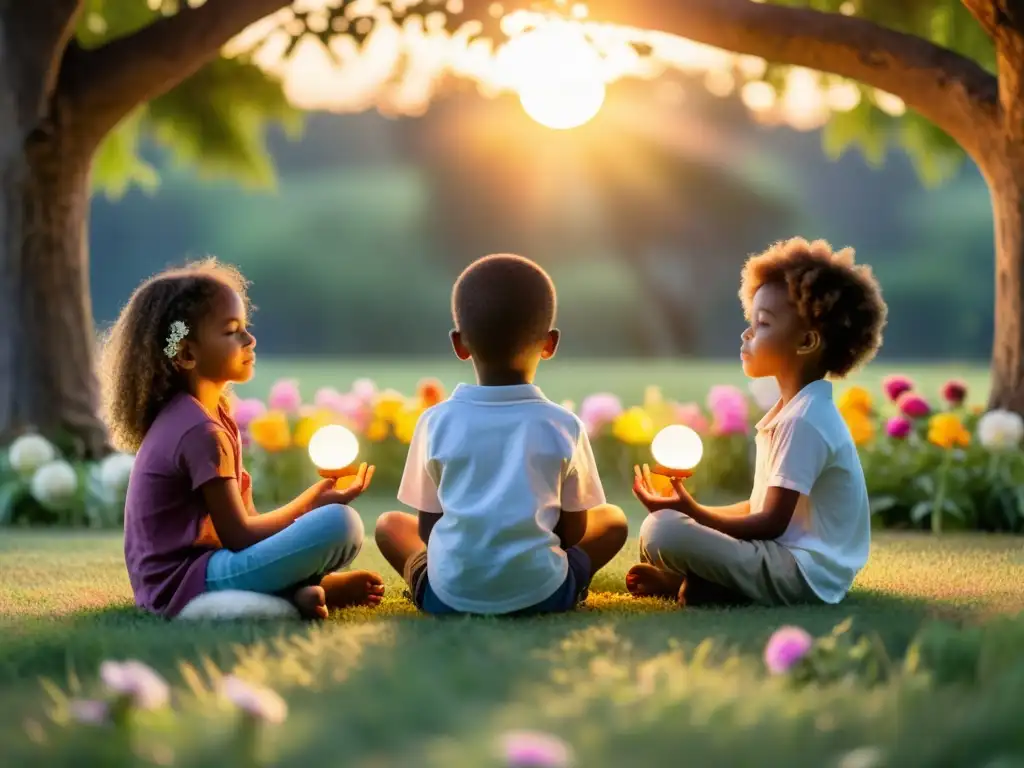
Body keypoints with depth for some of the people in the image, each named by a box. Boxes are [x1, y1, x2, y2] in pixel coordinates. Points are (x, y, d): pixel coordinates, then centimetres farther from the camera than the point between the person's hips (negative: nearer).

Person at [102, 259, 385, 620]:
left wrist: (310, 501, 4)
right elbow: (238, 535, -14)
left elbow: (241, 517, 13)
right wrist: (313, 505, -4)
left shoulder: (181, 416, 14)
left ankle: (294, 590, 4)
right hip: (187, 580, -11)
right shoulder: (201, 431, -17)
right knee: (341, 524, -26)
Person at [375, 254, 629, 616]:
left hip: (450, 593, 0)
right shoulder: (563, 426, -2)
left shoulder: (436, 422, -1)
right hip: (543, 591, 0)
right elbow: (573, 531, 6)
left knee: (389, 524, 28)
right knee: (612, 519, 25)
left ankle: (458, 589, 12)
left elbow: (427, 527, 5)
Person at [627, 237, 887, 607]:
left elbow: (771, 523, -20)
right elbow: (763, 508, 17)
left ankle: (684, 582, -2)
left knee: (661, 531, -27)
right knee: (673, 522, 29)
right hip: (796, 565, 11)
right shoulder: (796, 410, 14)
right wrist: (692, 510, 8)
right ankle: (687, 577, 4)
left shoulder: (802, 420, -18)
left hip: (802, 573, -11)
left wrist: (691, 511, -22)